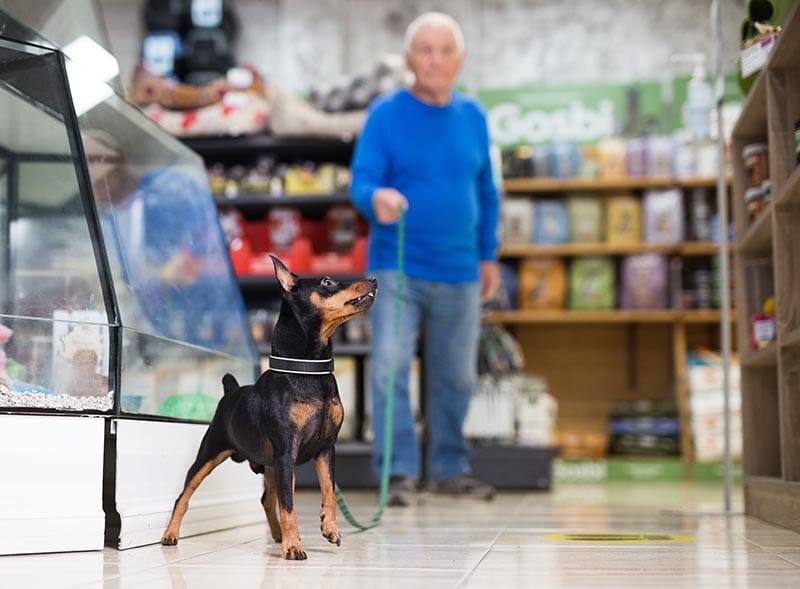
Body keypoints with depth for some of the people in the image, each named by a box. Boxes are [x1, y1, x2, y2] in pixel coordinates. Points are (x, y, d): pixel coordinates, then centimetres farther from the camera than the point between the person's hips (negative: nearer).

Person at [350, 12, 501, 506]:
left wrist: (489, 255, 15)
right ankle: (400, 473, 0)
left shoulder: (473, 116, 9)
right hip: (397, 268, -4)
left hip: (460, 270, 4)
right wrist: (376, 198, -33)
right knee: (390, 368, -10)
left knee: (457, 377, 11)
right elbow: (361, 179, -10)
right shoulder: (386, 113, -3)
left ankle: (450, 469, 24)